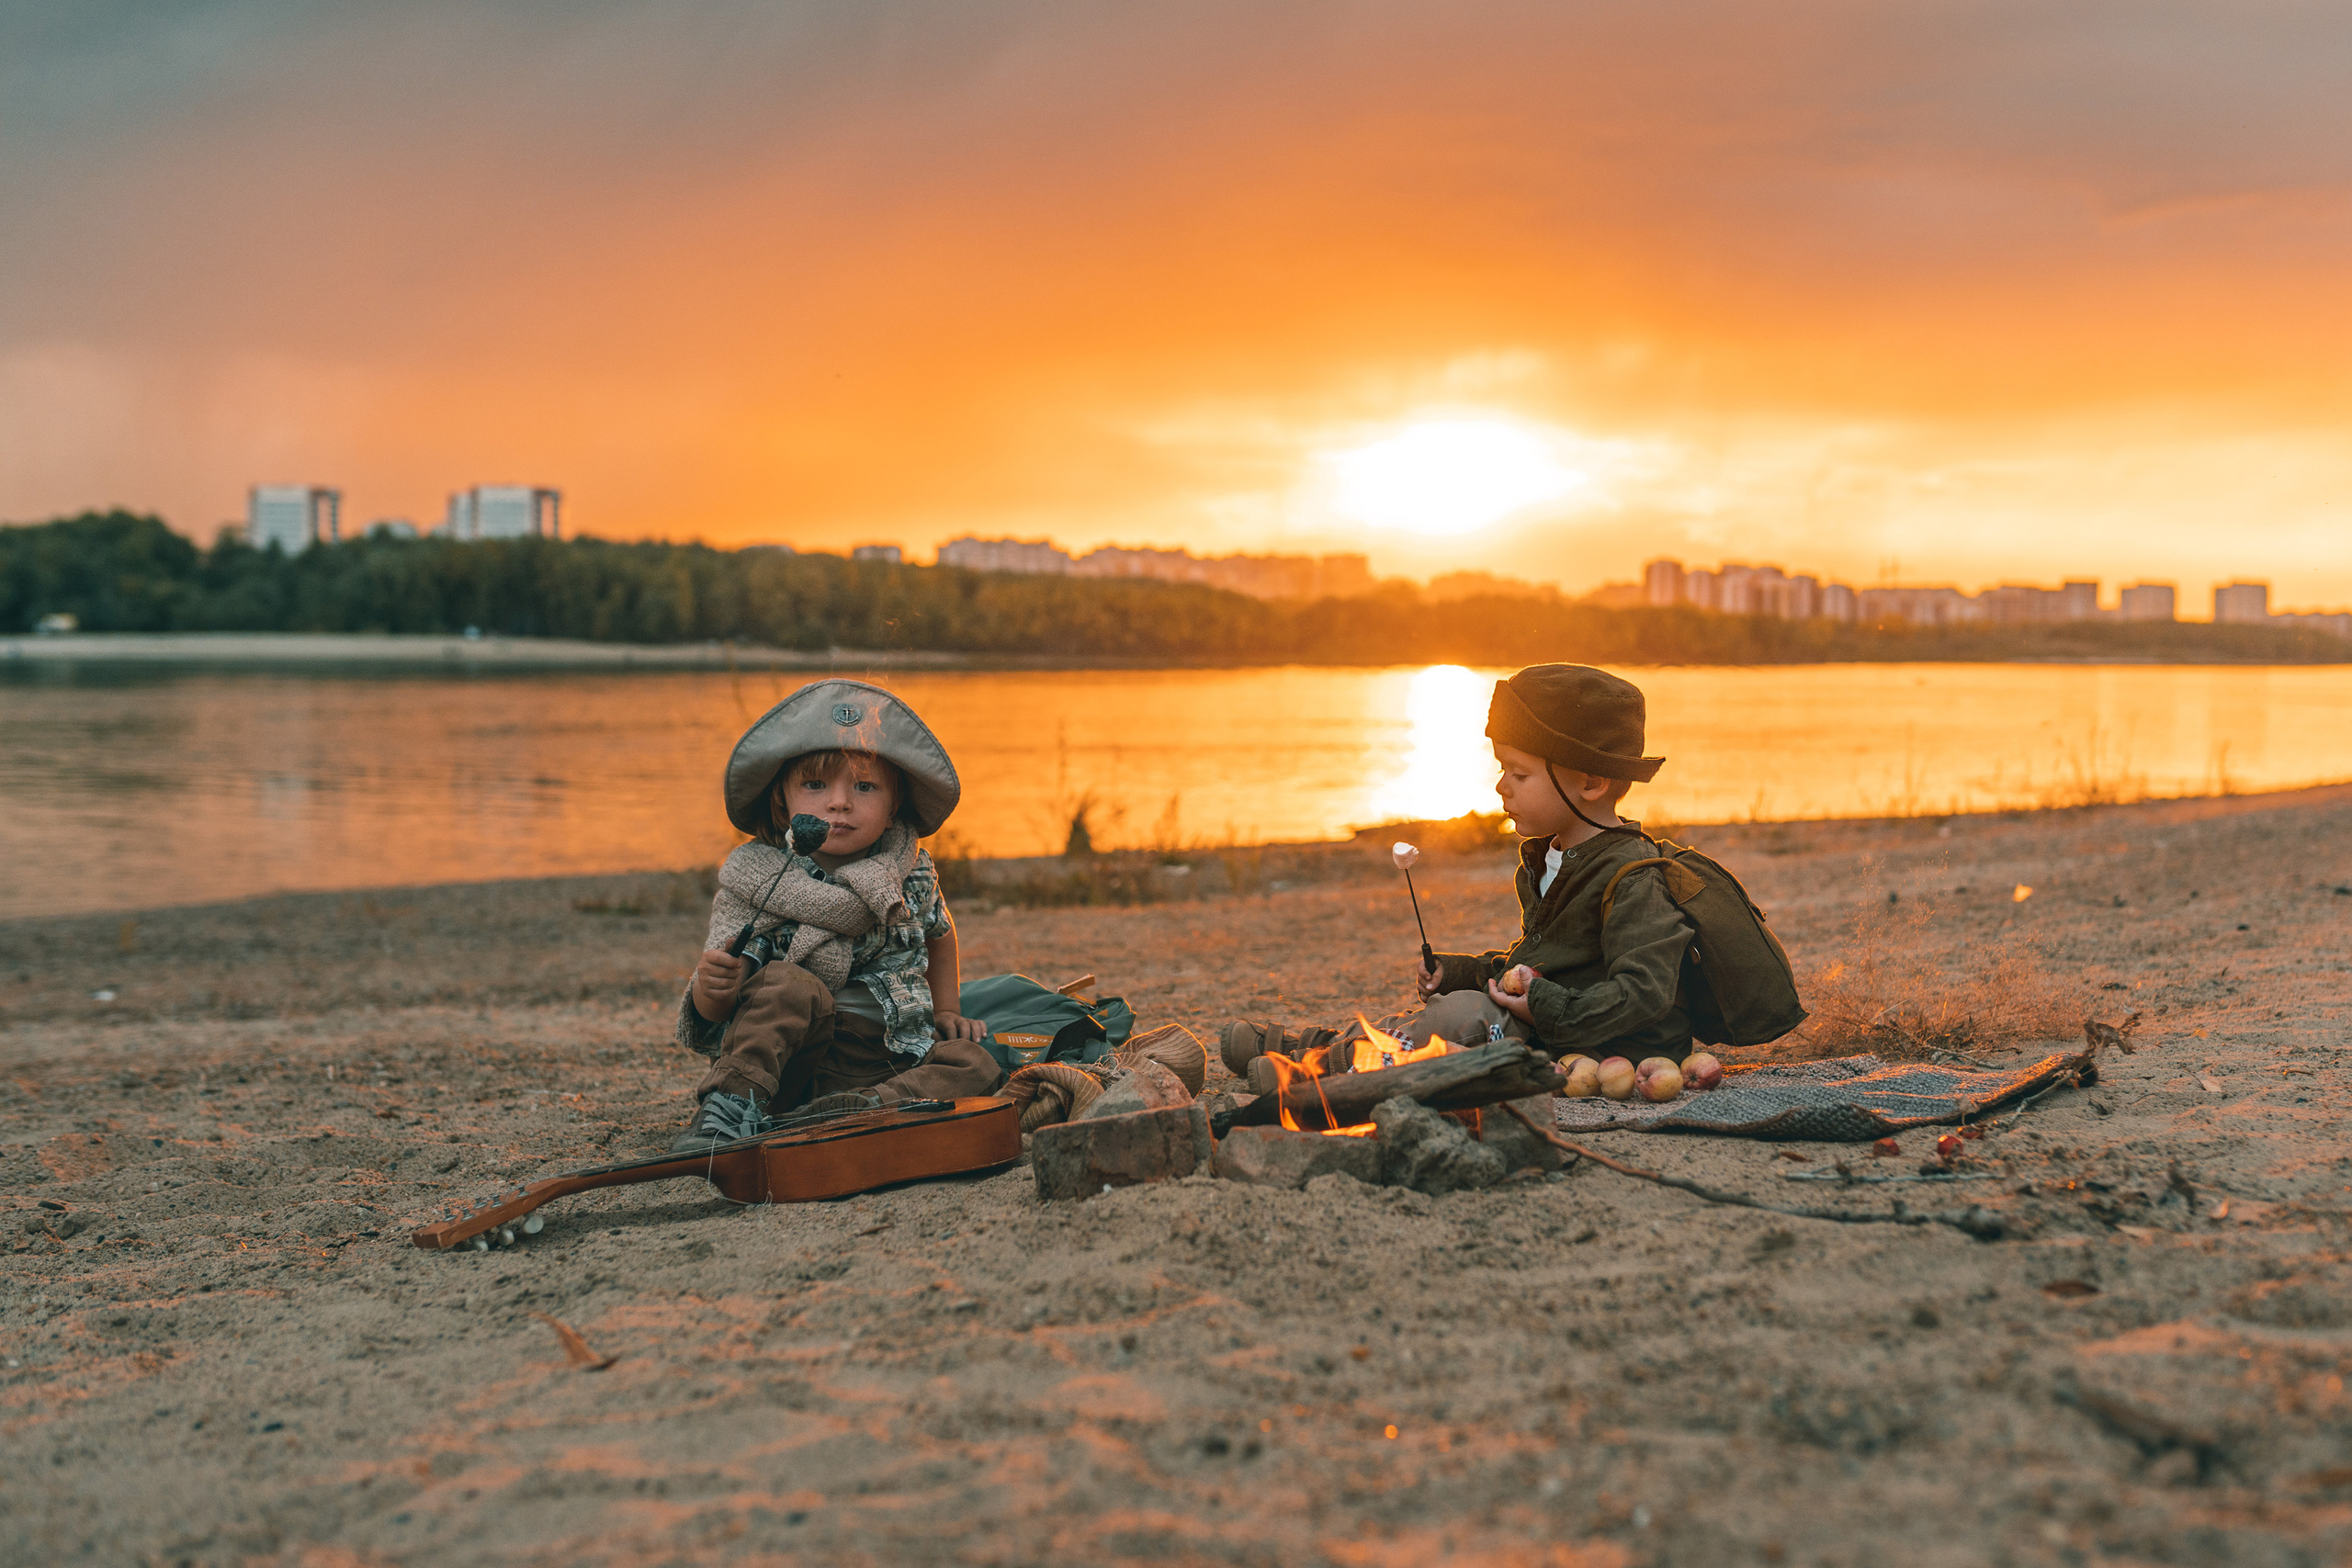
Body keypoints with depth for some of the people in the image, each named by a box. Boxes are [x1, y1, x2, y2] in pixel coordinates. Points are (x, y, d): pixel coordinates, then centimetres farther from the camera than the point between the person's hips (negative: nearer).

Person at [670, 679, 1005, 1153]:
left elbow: (938, 932, 30)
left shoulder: (911, 872, 5)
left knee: (975, 1065, -22)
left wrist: (945, 1012, 21)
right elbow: (709, 1015, -8)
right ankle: (727, 1109, -31)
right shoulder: (756, 881, -6)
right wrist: (712, 989, -31)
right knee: (790, 985, -32)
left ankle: (842, 1116, -34)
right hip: (778, 1060, -3)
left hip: (879, 1059, 4)